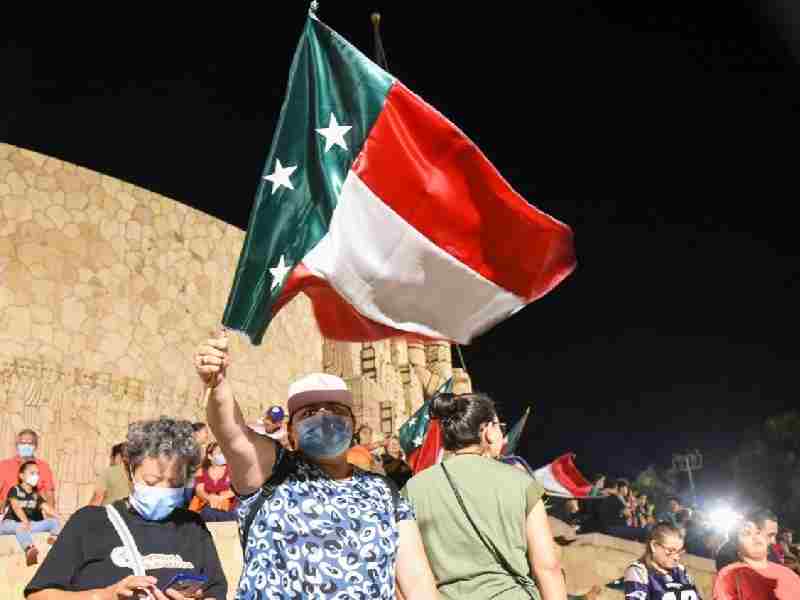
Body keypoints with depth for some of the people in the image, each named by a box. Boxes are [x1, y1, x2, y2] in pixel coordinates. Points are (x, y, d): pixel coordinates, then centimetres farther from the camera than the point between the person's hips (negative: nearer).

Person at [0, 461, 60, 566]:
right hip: (10, 523, -7)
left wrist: (57, 518, -18)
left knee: (54, 521, -14)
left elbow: (47, 508, 3)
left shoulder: (36, 495, 15)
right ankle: (29, 550, -76)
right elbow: (16, 506, -21)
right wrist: (25, 521, -38)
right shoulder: (15, 490, -3)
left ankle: (55, 537, -52)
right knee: (21, 527, -43)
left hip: (29, 524, 7)